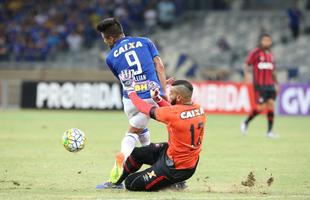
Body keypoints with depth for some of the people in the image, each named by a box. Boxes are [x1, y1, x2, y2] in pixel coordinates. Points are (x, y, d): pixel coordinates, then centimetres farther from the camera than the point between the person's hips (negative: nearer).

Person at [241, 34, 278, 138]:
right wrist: (246, 74, -27)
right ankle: (245, 123, 12)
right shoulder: (255, 52, -3)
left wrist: (276, 84, 19)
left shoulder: (271, 55, 15)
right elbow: (247, 64, -9)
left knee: (271, 105, -4)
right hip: (259, 85, -6)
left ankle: (269, 131, -1)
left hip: (270, 85, 6)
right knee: (261, 107, -10)